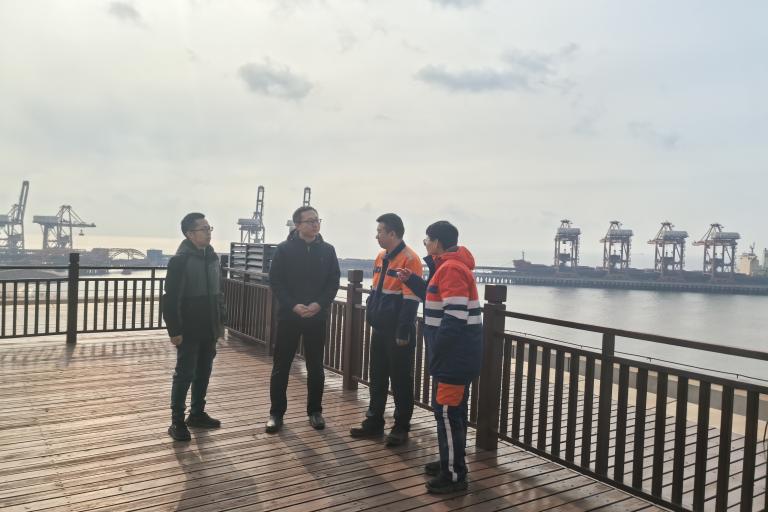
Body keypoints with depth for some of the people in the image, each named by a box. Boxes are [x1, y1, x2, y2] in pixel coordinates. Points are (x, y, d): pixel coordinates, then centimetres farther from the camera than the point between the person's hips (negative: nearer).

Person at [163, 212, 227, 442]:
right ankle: (177, 421, 11)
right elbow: (171, 298, -16)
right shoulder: (180, 260, -14)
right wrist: (174, 330, -17)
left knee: (204, 372, 15)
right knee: (185, 375, 0)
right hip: (189, 330, -7)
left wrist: (221, 321, 13)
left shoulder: (212, 256, 9)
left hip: (209, 329, 7)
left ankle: (197, 413, 28)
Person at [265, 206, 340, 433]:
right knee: (281, 366, 4)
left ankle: (315, 411, 22)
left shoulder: (327, 250, 4)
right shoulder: (284, 249, -3)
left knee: (315, 366, 9)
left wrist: (319, 304, -12)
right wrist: (293, 305, -17)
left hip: (317, 317, 2)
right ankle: (276, 412, 16)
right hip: (288, 315, -2)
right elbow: (275, 281, -5)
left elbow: (333, 282, 3)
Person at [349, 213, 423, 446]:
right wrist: (371, 319, 16)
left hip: (398, 333, -8)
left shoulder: (410, 259, -16)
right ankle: (374, 422, 28)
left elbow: (410, 300, -19)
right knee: (377, 378, 15)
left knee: (401, 381, 4)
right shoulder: (381, 258, 11)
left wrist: (403, 333, -19)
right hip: (379, 329, 8)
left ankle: (401, 428, 16)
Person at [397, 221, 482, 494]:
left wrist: (436, 353, -19)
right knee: (452, 411, 18)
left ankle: (454, 475, 5)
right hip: (456, 354, 11)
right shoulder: (448, 266, 15)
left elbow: (455, 317, -25)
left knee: (447, 413, -4)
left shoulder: (451, 269, -18)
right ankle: (450, 462, 30)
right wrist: (412, 281, 15)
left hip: (455, 355, -11)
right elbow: (436, 300, 24)